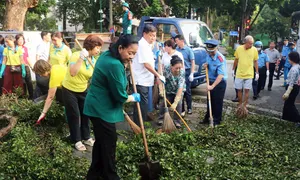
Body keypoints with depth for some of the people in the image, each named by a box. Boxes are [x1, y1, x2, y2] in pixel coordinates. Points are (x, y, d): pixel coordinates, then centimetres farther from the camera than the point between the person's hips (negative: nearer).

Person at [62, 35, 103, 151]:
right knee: (74, 116, 1)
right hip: (69, 90, -5)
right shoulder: (76, 55, -21)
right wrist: (81, 58, -42)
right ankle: (77, 141, 16)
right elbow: (72, 73, -36)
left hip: (83, 90, 6)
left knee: (85, 114, 10)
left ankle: (86, 138, 27)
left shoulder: (93, 61, -4)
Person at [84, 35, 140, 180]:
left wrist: (124, 64, 10)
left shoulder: (107, 55, 6)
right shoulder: (114, 65, -27)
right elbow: (120, 96, -20)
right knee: (108, 143, 4)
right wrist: (134, 97, -3)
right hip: (102, 109, -11)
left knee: (101, 141, 19)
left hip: (97, 106, 11)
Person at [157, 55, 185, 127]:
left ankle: (177, 121, -2)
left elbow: (180, 89, -37)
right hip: (168, 90, 2)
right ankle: (161, 118, 15)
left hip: (178, 91, -1)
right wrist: (161, 90, -29)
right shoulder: (166, 69, -28)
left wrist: (175, 102, -42)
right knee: (163, 103, -7)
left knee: (178, 104, -17)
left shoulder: (182, 73, -33)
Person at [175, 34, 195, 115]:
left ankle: (189, 108, 19)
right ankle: (182, 109, 14)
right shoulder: (176, 49, 3)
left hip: (186, 72, -3)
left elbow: (192, 62, -6)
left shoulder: (188, 50, -6)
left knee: (187, 91, 4)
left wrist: (191, 74, -12)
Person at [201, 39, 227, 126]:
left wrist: (212, 86, -34)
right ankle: (207, 118, 31)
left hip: (220, 83, -7)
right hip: (211, 81, 7)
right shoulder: (209, 55, -1)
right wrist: (206, 65, -6)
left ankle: (217, 120, 17)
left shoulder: (220, 59, -26)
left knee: (217, 102, 3)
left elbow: (221, 75, -30)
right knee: (210, 101, 17)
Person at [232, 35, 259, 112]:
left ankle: (245, 106, 14)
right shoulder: (239, 48, -7)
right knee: (239, 90, 10)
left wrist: (257, 72, 2)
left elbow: (255, 62, 2)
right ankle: (240, 104, 26)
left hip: (249, 74, -1)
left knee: (246, 90, 3)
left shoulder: (254, 50, -8)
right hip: (239, 73, 1)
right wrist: (233, 69, 11)